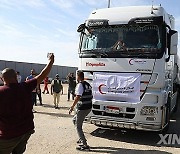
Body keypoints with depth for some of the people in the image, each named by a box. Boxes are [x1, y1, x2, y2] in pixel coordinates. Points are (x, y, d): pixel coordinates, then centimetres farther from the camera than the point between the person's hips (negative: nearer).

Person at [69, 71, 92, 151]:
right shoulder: (88, 84, 13)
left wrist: (72, 107, -22)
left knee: (78, 126, 3)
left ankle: (85, 145, 4)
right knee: (74, 120, 25)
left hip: (82, 108, -9)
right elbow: (91, 96, 16)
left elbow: (78, 97, -24)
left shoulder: (80, 85, -13)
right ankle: (81, 138, 27)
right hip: (89, 108, 9)